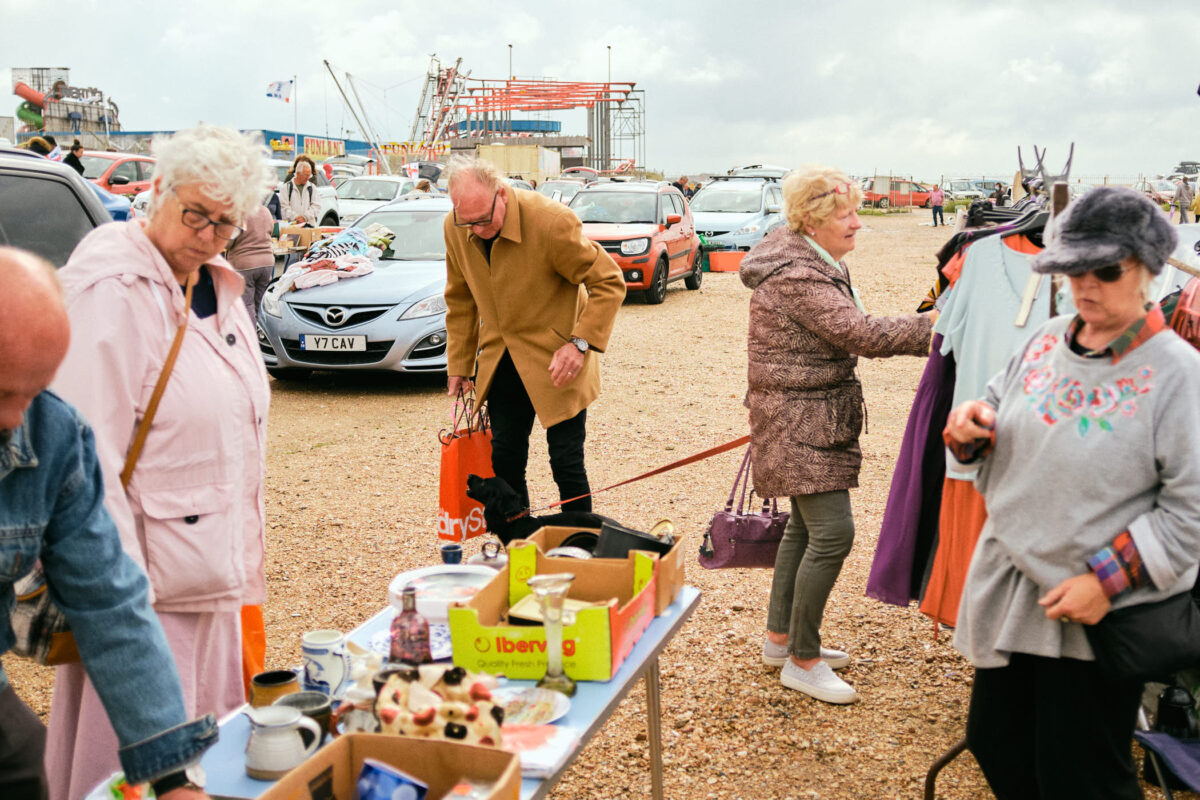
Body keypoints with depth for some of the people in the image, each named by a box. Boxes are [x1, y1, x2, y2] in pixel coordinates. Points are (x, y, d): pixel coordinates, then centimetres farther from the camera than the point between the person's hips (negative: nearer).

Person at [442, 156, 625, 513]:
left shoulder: (551, 221, -23)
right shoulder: (455, 228, -6)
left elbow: (609, 282, -14)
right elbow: (460, 300, 9)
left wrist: (580, 343, -22)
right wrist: (459, 366, 8)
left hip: (556, 360, -5)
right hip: (500, 360, 5)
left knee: (566, 463, -4)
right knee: (504, 461, 8)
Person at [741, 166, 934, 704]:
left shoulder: (817, 262, 11)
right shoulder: (795, 275, -23)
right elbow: (860, 333, -28)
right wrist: (933, 327, -26)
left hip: (814, 415, 11)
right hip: (799, 421, -11)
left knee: (806, 525, 17)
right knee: (833, 532, -12)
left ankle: (780, 638, 28)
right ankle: (801, 661, -1)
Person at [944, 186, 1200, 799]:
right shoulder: (1047, 341, 4)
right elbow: (998, 423, 16)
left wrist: (1107, 580, -21)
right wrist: (971, 427, -9)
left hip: (1099, 616, -6)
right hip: (1008, 592, 6)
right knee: (997, 748, 19)